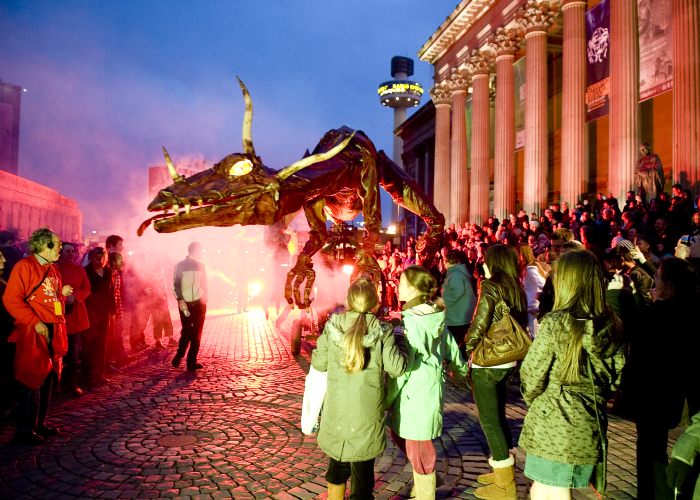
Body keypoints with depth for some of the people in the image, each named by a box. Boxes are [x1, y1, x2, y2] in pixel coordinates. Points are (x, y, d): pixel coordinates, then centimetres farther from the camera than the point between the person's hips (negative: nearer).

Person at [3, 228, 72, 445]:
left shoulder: (53, 269, 16)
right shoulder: (24, 266, -10)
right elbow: (11, 299, -16)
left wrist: (62, 293, 5)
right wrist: (35, 322, -20)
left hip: (53, 331, 8)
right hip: (34, 332, -8)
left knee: (47, 378, 13)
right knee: (32, 380, -3)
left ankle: (39, 423, 24)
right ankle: (24, 430, 9)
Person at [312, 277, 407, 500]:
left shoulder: (333, 326, -6)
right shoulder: (382, 331, -11)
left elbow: (319, 363, 0)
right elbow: (396, 368, -12)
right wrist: (400, 342, 4)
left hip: (336, 411, 2)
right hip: (367, 413, -2)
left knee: (337, 465, 24)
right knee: (362, 468, 12)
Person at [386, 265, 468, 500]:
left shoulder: (412, 323, -22)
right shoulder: (435, 318, 3)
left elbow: (401, 368, -19)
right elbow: (450, 348, 17)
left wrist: (386, 400, -9)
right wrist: (461, 369, 36)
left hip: (417, 395, -9)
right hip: (432, 389, 9)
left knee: (418, 450, 8)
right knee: (397, 431, 22)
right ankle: (426, 479, 34)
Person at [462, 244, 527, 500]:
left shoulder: (491, 286, -16)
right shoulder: (517, 289, 6)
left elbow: (479, 325, -19)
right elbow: (521, 323, 11)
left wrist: (467, 347, -6)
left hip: (486, 364, -8)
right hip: (507, 362, 8)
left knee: (489, 420, 4)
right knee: (498, 416, 20)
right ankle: (502, 471, 33)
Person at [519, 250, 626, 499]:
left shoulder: (556, 323, -18)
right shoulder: (612, 325, -1)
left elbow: (532, 374, -12)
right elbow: (616, 378, 8)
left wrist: (531, 398, 8)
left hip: (552, 424, -6)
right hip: (589, 425, 6)